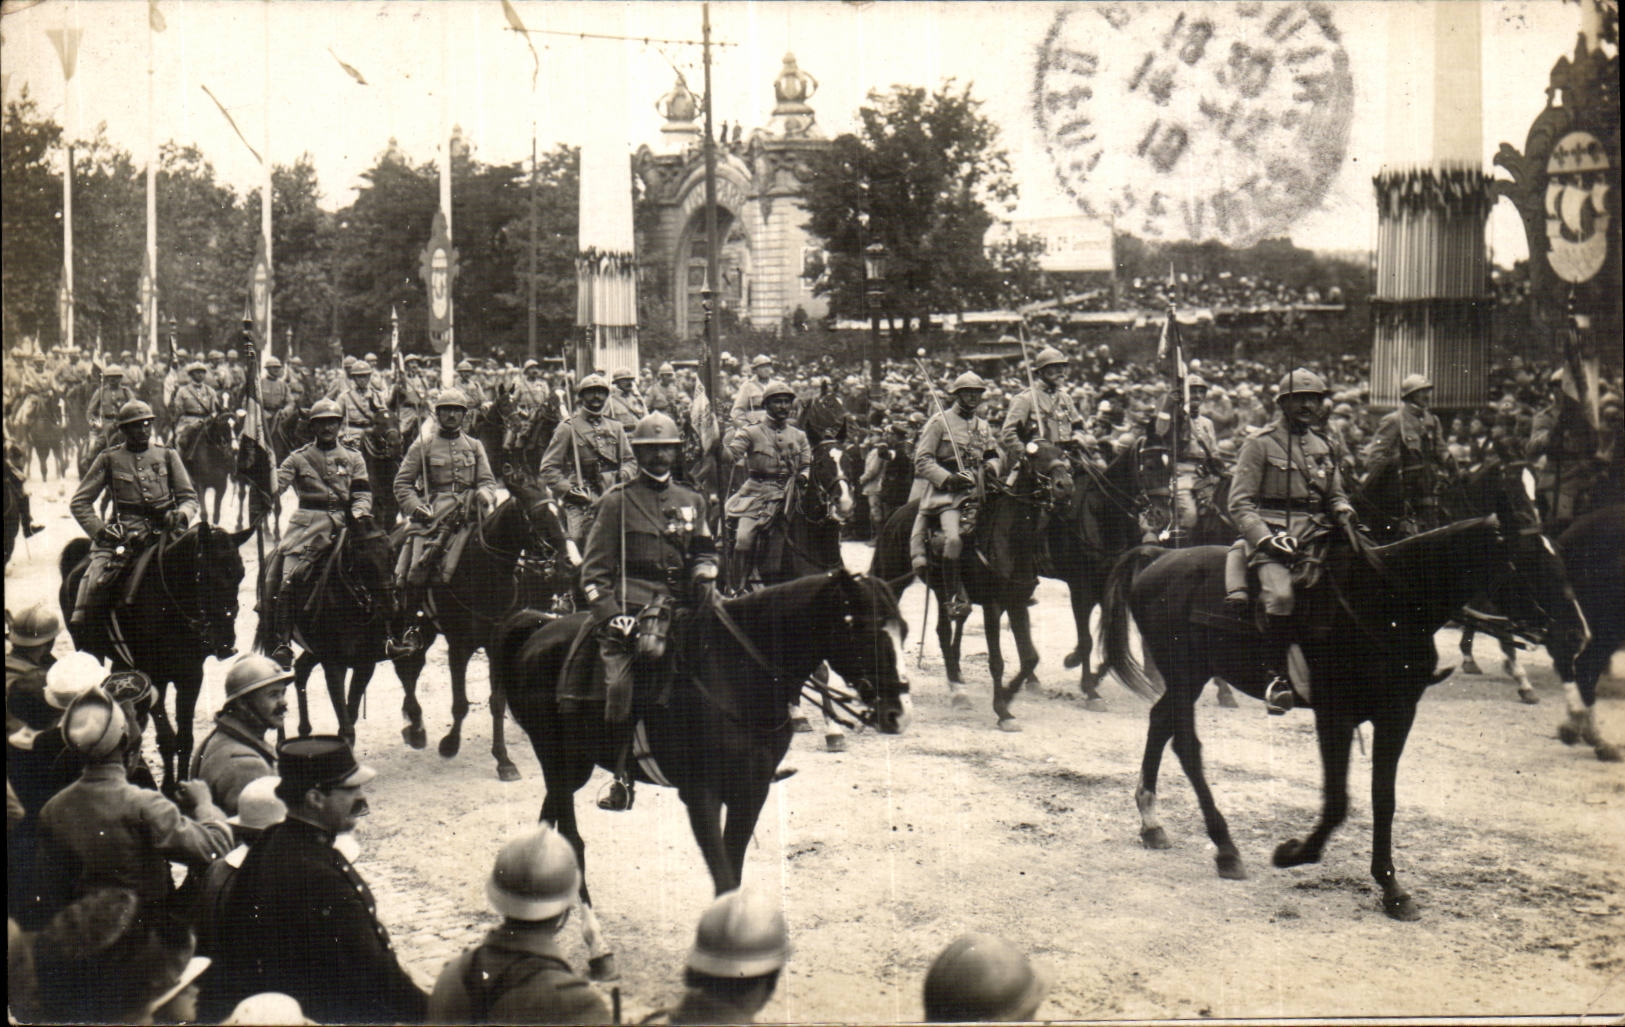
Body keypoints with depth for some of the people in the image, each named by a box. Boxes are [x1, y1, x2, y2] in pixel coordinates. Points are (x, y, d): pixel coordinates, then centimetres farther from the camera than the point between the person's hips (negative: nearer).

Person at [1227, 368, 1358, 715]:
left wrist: (1343, 511, 3)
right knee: (1281, 595, -31)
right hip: (1272, 532, -6)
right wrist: (1265, 538, -18)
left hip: (1315, 534, 6)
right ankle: (1276, 677, -19)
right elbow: (1240, 503, -3)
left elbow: (1336, 495, 29)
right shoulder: (1259, 444, 3)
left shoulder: (1322, 447, 21)